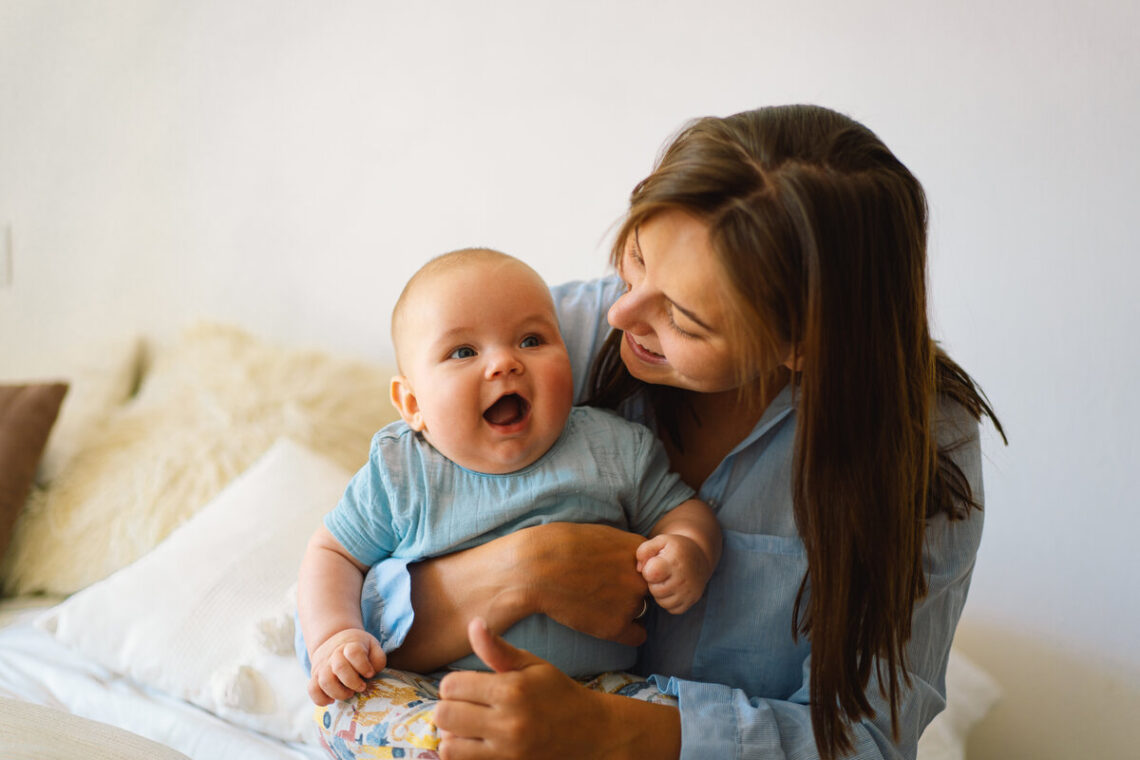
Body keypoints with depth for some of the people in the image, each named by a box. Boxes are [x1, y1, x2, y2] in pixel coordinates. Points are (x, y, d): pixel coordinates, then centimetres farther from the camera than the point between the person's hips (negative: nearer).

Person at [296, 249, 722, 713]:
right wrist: (334, 637, -8)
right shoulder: (399, 472, 1)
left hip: (590, 688, 0)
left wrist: (690, 552, -14)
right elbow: (333, 553, 9)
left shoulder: (614, 449, 2)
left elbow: (678, 511, 10)